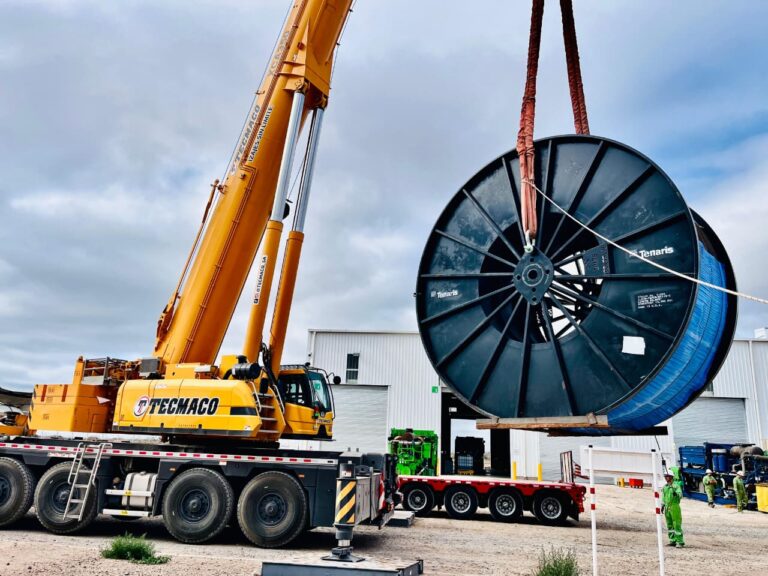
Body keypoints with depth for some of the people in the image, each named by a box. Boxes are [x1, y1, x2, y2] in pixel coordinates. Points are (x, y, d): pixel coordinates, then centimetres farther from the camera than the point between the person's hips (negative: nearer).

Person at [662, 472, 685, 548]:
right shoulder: (664, 487, 14)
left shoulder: (676, 485, -6)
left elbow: (681, 495, -17)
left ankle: (680, 542, -5)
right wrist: (662, 505, 19)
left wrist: (676, 494, -36)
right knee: (669, 525, 11)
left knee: (677, 525, -8)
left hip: (674, 507, -7)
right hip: (667, 508, 7)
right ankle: (673, 540, 19)